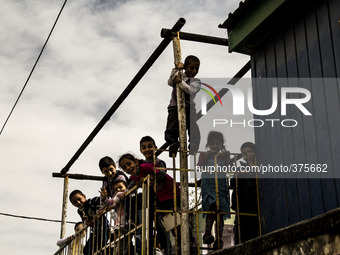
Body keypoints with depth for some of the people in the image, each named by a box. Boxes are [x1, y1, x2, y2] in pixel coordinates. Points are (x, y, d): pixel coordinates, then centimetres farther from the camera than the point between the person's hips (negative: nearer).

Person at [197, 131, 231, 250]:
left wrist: (227, 157, -7)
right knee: (213, 205, -27)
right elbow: (199, 168, -6)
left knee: (220, 211, -1)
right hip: (208, 183, -3)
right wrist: (207, 157, -14)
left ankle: (219, 240, 2)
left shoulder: (224, 156, 16)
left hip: (221, 183, 3)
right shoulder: (204, 155, 9)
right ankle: (207, 233, -25)